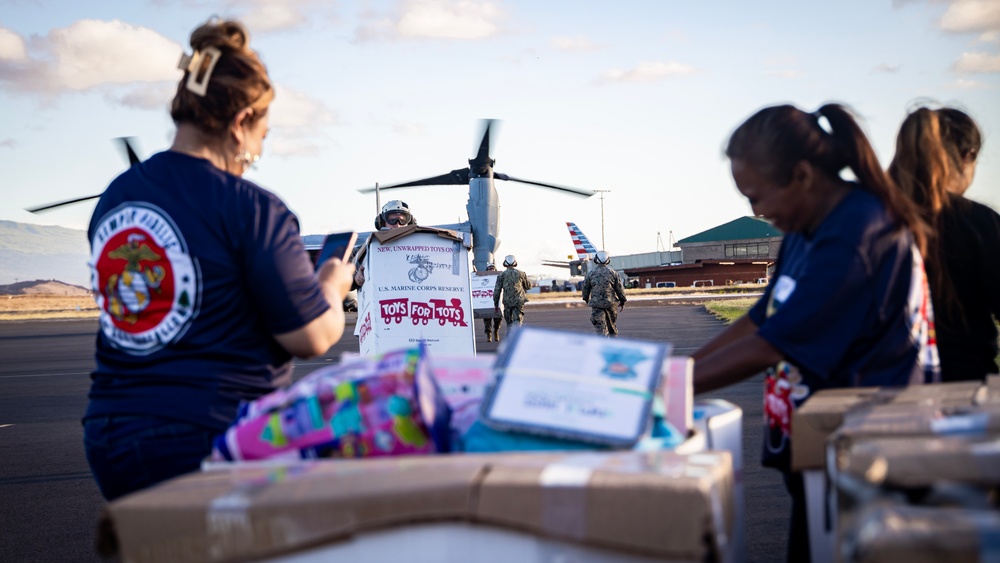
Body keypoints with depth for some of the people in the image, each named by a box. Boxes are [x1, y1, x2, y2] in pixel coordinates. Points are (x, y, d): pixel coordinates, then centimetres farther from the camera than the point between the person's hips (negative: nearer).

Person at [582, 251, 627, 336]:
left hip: (596, 304, -2)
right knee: (612, 325, 17)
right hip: (610, 303, 2)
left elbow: (585, 288, 8)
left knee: (600, 327, -4)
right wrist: (622, 301, 16)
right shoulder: (612, 273, 1)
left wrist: (586, 299, 27)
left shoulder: (590, 274, -2)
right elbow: (619, 288, 4)